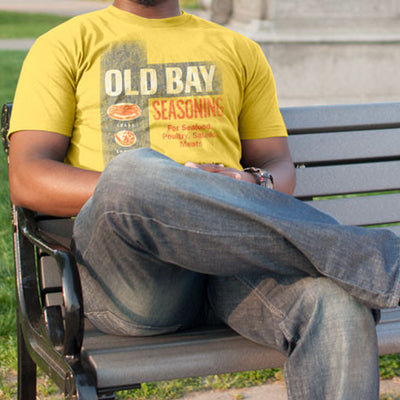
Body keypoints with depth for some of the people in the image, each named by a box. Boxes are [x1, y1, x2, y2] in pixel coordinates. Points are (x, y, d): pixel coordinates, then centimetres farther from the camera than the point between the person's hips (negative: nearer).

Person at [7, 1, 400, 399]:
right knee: (132, 171, -37)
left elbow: (279, 167, 22)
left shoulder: (240, 52, 26)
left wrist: (257, 187, -6)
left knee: (335, 303, -31)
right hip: (129, 270, -2)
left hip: (232, 250, 2)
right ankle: (361, 257, -28)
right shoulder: (64, 45, 15)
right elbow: (25, 180, 3)